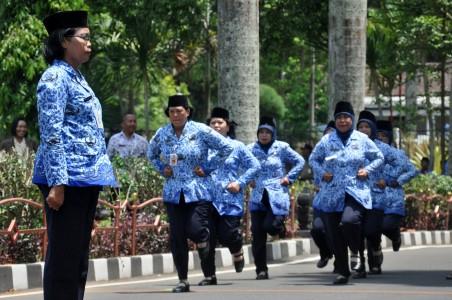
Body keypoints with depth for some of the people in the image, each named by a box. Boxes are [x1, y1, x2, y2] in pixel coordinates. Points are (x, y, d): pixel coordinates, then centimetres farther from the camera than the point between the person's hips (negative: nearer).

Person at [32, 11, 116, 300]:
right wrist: (57, 183, -22)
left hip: (86, 178, 9)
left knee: (79, 254, 10)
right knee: (64, 254, -8)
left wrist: (100, 176, 21)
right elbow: (51, 134, -16)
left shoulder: (77, 78, 19)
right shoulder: (56, 78, -9)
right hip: (69, 178, -9)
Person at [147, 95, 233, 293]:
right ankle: (183, 281, 8)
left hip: (198, 191, -3)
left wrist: (208, 168, -5)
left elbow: (226, 148, -3)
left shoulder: (200, 131, -6)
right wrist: (162, 169, 7)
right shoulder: (162, 134, 5)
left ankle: (203, 240, 25)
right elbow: (151, 154, 24)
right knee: (176, 237, -1)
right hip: (173, 193, 3)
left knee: (194, 230, -15)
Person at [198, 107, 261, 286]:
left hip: (230, 200, -2)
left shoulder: (237, 147, 4)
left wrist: (240, 183, -5)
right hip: (208, 199, 2)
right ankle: (209, 275, 7)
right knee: (208, 238, -3)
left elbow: (255, 166, 5)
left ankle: (237, 251, 28)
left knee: (227, 236, -9)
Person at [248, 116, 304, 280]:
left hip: (277, 195, -2)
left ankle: (279, 225, 21)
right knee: (257, 234, -3)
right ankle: (261, 270, 5)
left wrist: (289, 177, 0)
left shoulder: (282, 148, 1)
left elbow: (300, 161, 8)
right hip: (258, 197, 2)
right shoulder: (251, 149, 6)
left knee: (270, 226, -18)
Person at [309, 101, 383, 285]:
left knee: (349, 221, -28)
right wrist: (321, 173, 0)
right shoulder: (327, 140, 6)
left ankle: (358, 252, 0)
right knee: (334, 235, 1)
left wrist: (367, 170, -2)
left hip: (356, 192, -2)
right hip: (332, 193, 2)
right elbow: (313, 159, 17)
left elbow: (379, 158, 15)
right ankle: (342, 272, 14)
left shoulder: (362, 139, 6)